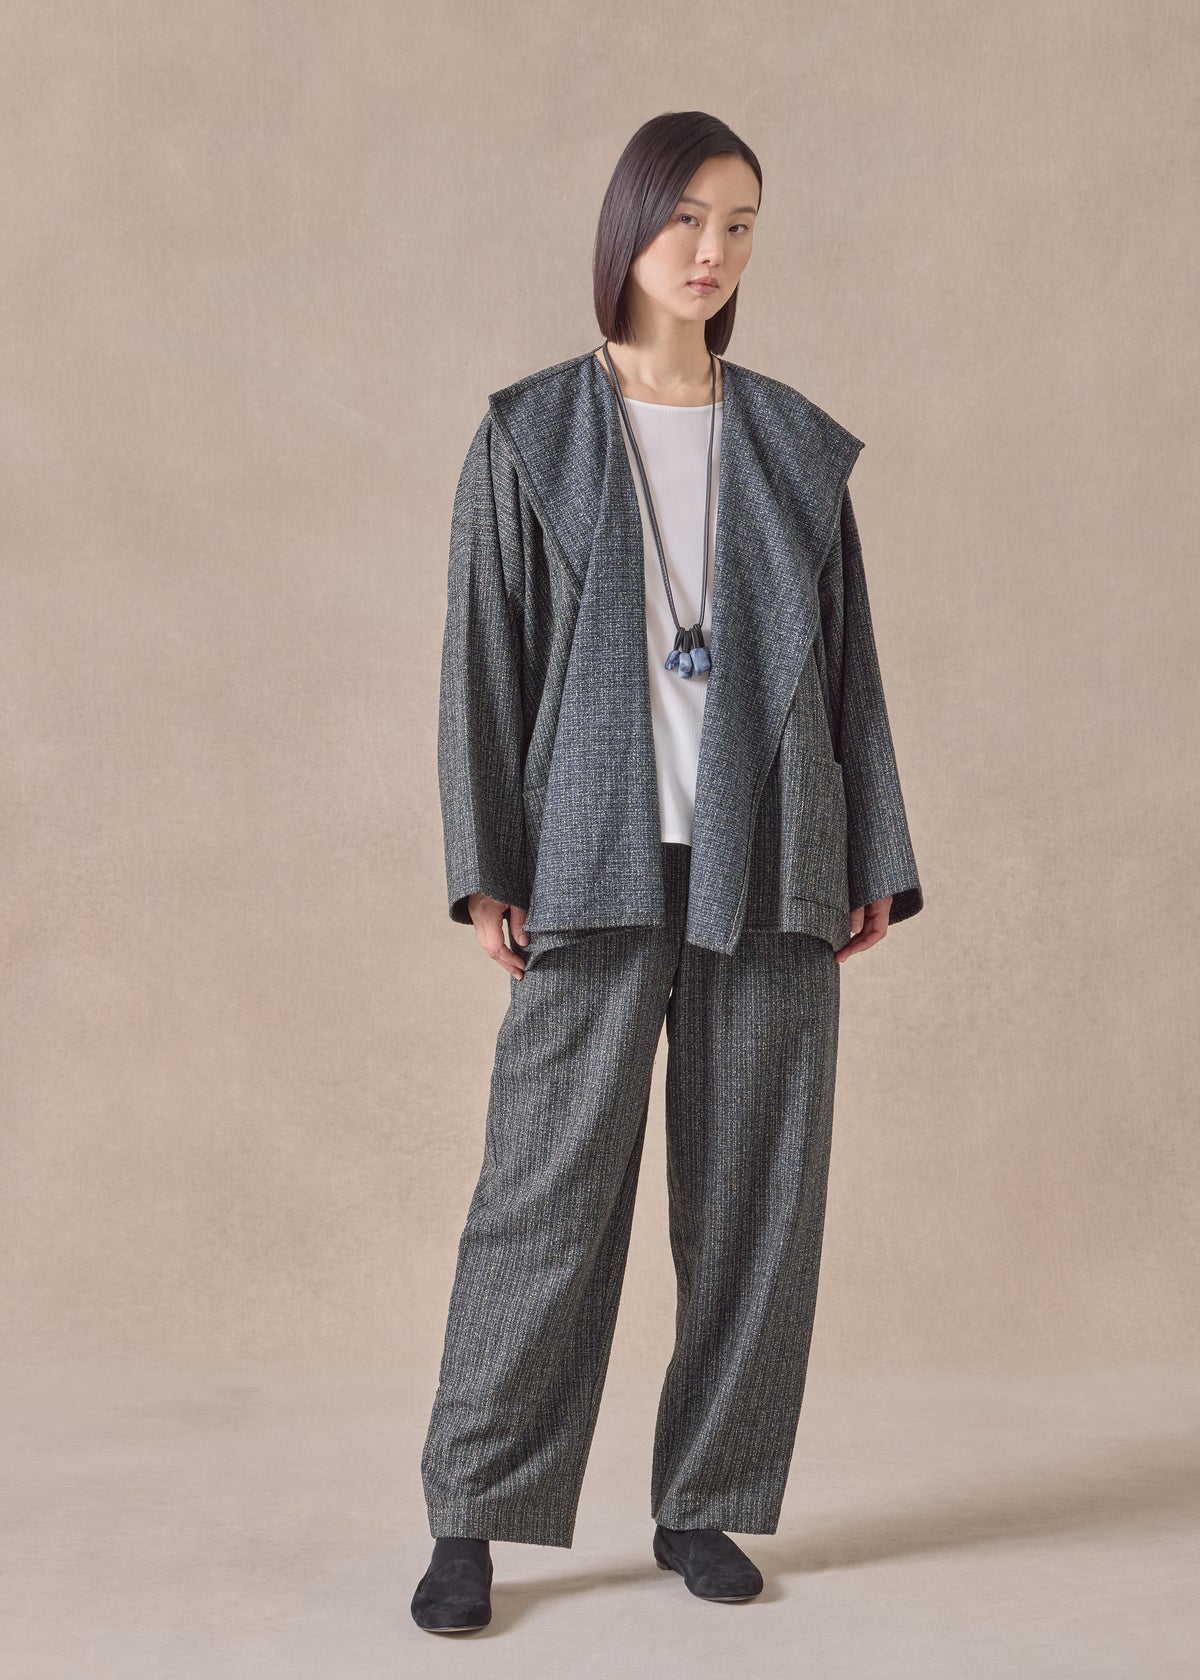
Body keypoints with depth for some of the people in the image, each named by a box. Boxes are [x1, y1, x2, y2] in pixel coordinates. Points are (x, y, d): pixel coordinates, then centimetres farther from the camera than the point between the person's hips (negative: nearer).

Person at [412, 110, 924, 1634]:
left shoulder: (795, 446, 11)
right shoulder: (528, 437, 5)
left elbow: (846, 659, 11)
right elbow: (485, 659, 1)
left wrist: (874, 864, 6)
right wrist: (484, 872, -6)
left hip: (767, 868, 3)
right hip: (599, 864, -2)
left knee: (754, 1191, 4)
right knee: (550, 1185, -4)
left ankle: (702, 1506, 18)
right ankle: (472, 1520, 8)